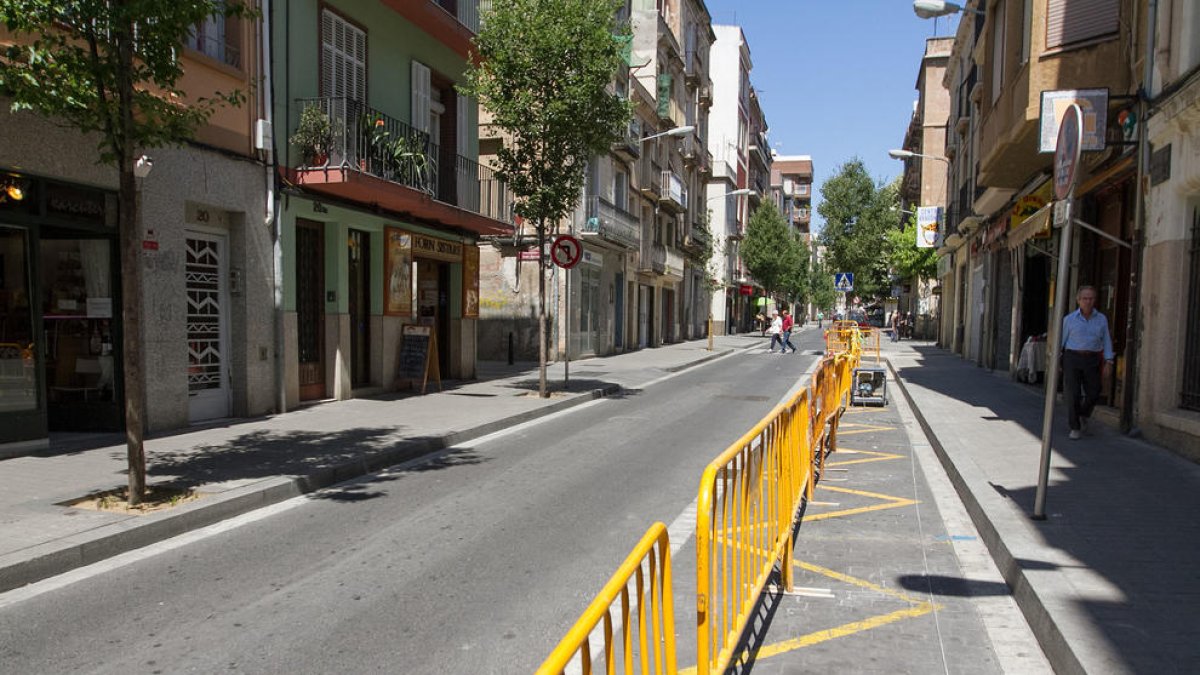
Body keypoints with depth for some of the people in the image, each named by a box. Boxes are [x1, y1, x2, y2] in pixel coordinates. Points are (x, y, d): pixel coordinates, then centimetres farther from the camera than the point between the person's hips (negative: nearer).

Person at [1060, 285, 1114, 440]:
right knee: (1073, 394, -6)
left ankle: (1083, 415, 34)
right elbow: (1061, 340, 5)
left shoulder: (1101, 319, 6)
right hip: (1072, 358, -2)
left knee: (1093, 393, 2)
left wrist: (1108, 362, -4)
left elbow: (1106, 342, 5)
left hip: (1092, 360, 2)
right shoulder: (1069, 319, 1)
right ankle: (1075, 428, 7)